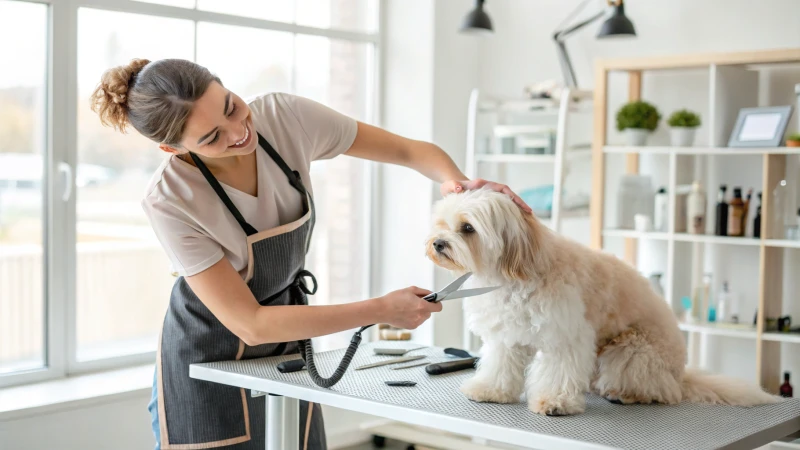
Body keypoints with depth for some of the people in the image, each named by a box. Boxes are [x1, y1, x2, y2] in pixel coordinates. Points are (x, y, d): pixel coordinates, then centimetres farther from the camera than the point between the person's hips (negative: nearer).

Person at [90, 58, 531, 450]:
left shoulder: (285, 116, -20)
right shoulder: (169, 202, -29)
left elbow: (410, 150, -10)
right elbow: (250, 324, -27)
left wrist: (458, 181, -33)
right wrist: (382, 310, -29)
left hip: (287, 345, 4)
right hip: (209, 363, -4)